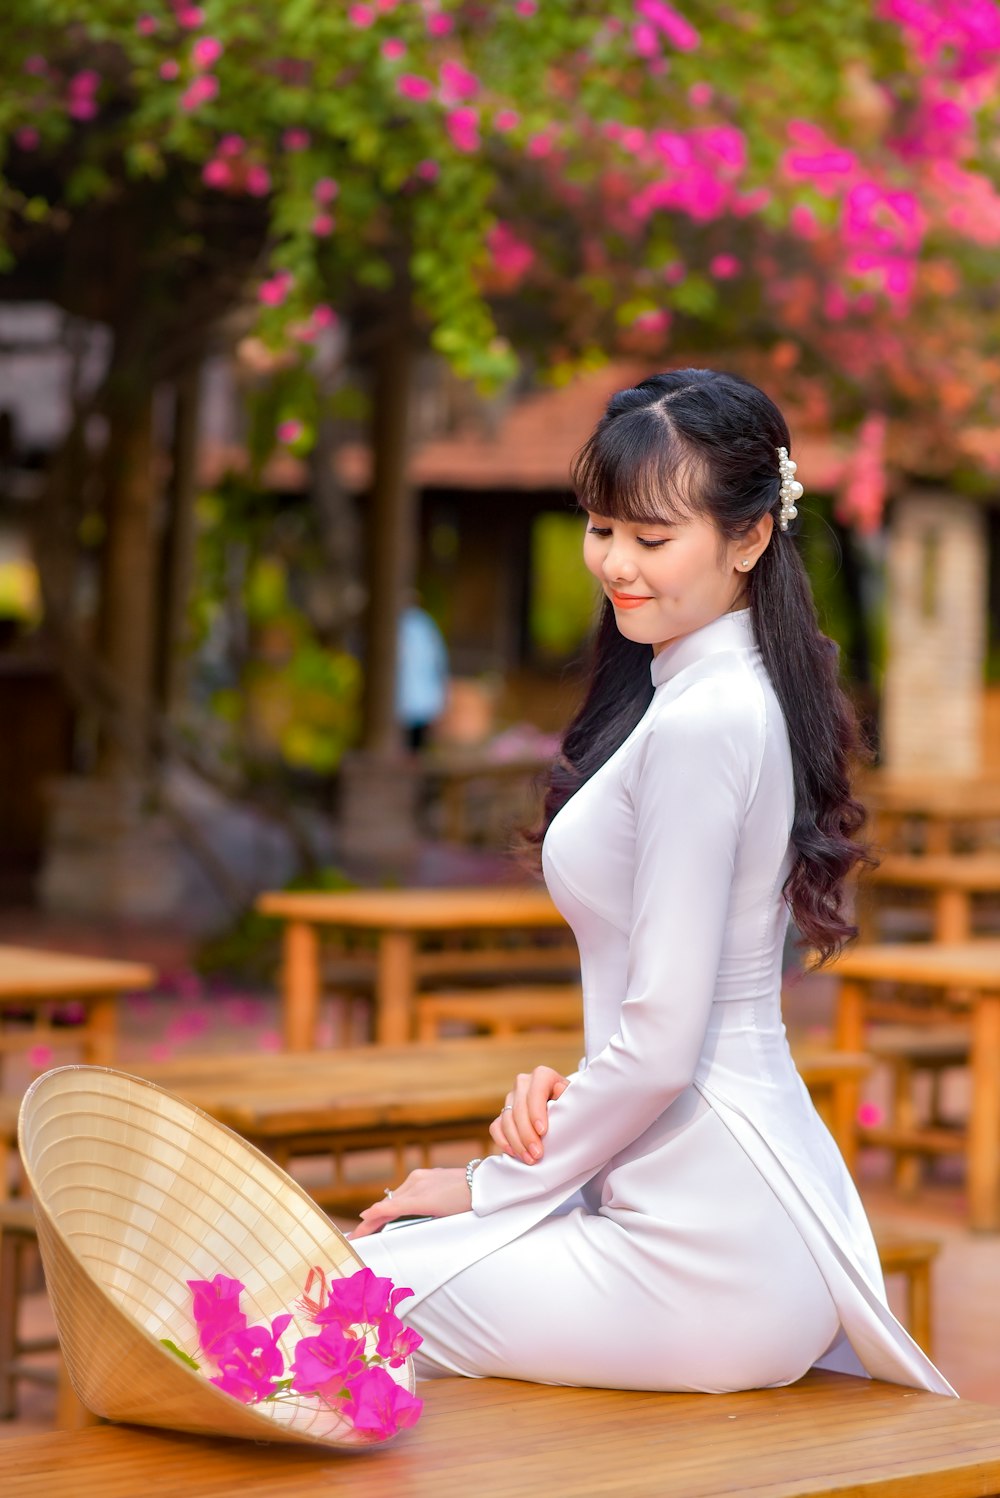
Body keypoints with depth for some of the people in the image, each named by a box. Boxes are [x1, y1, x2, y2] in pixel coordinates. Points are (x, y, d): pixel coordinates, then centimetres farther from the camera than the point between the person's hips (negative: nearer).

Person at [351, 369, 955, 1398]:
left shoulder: (698, 726, -19)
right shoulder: (743, 695, 12)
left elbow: (661, 1043, -20)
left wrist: (495, 1185, -7)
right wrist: (566, 1092, 2)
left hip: (702, 1253, -10)